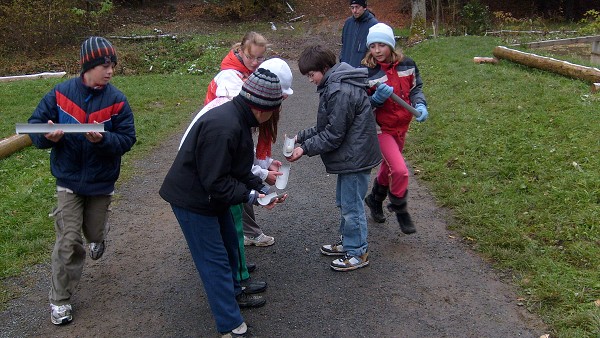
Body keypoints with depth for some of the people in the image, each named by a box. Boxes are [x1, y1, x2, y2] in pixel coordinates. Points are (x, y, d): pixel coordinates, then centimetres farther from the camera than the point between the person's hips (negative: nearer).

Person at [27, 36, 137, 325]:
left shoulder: (116, 100, -10)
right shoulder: (61, 93, -10)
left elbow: (127, 138, -11)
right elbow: (35, 125, -4)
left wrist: (103, 139, -30)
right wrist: (48, 136, -26)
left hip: (101, 181, 1)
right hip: (69, 180, -1)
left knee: (94, 233, 19)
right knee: (68, 241, -3)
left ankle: (98, 236, 59)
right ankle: (60, 300, 13)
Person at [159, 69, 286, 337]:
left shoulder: (238, 118, 0)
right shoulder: (223, 128, -32)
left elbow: (238, 168, 9)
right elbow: (216, 182, -29)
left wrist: (260, 188, -2)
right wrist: (250, 196, -21)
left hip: (212, 195, 10)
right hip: (193, 200, -10)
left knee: (229, 247, 23)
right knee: (215, 261, -1)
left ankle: (233, 294, 44)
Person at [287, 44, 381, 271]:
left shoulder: (341, 92, -24)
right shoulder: (334, 85, 10)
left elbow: (333, 135, -22)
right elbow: (326, 127, 15)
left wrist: (305, 148, -18)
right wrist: (301, 137, 6)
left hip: (355, 158, -11)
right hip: (351, 156, 11)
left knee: (351, 206, 2)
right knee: (344, 202, 21)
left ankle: (358, 253, 16)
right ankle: (348, 243, 37)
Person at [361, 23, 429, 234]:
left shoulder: (406, 64, -5)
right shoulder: (367, 72, -16)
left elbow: (416, 87, 10)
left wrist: (420, 105, -8)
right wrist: (378, 97, -31)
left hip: (401, 126, 5)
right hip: (381, 128, -5)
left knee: (389, 167, 23)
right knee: (400, 171, -16)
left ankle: (375, 200, 48)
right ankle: (400, 210, 10)